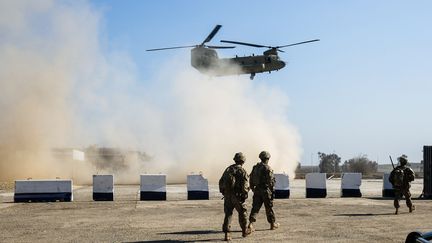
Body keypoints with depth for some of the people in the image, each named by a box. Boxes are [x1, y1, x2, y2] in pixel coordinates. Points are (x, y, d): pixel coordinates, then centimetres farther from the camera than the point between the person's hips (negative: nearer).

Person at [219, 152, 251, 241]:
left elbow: (221, 182, 14)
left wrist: (223, 192, 21)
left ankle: (227, 234, 0)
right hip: (237, 196, -4)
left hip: (227, 196, 4)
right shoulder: (242, 171, -6)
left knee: (228, 214, 8)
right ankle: (244, 231, 26)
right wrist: (244, 196, -12)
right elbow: (245, 185, -16)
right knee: (242, 212, 14)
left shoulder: (228, 169, 11)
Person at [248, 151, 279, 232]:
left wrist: (252, 188, 20)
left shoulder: (255, 167, 7)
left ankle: (251, 223, -8)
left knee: (255, 207, 5)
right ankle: (273, 224, 20)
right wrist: (272, 190, -6)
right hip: (266, 190, -5)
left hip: (257, 190, 5)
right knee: (269, 208, 7)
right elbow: (271, 180, -14)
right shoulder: (267, 168, -13)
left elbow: (251, 179, 11)